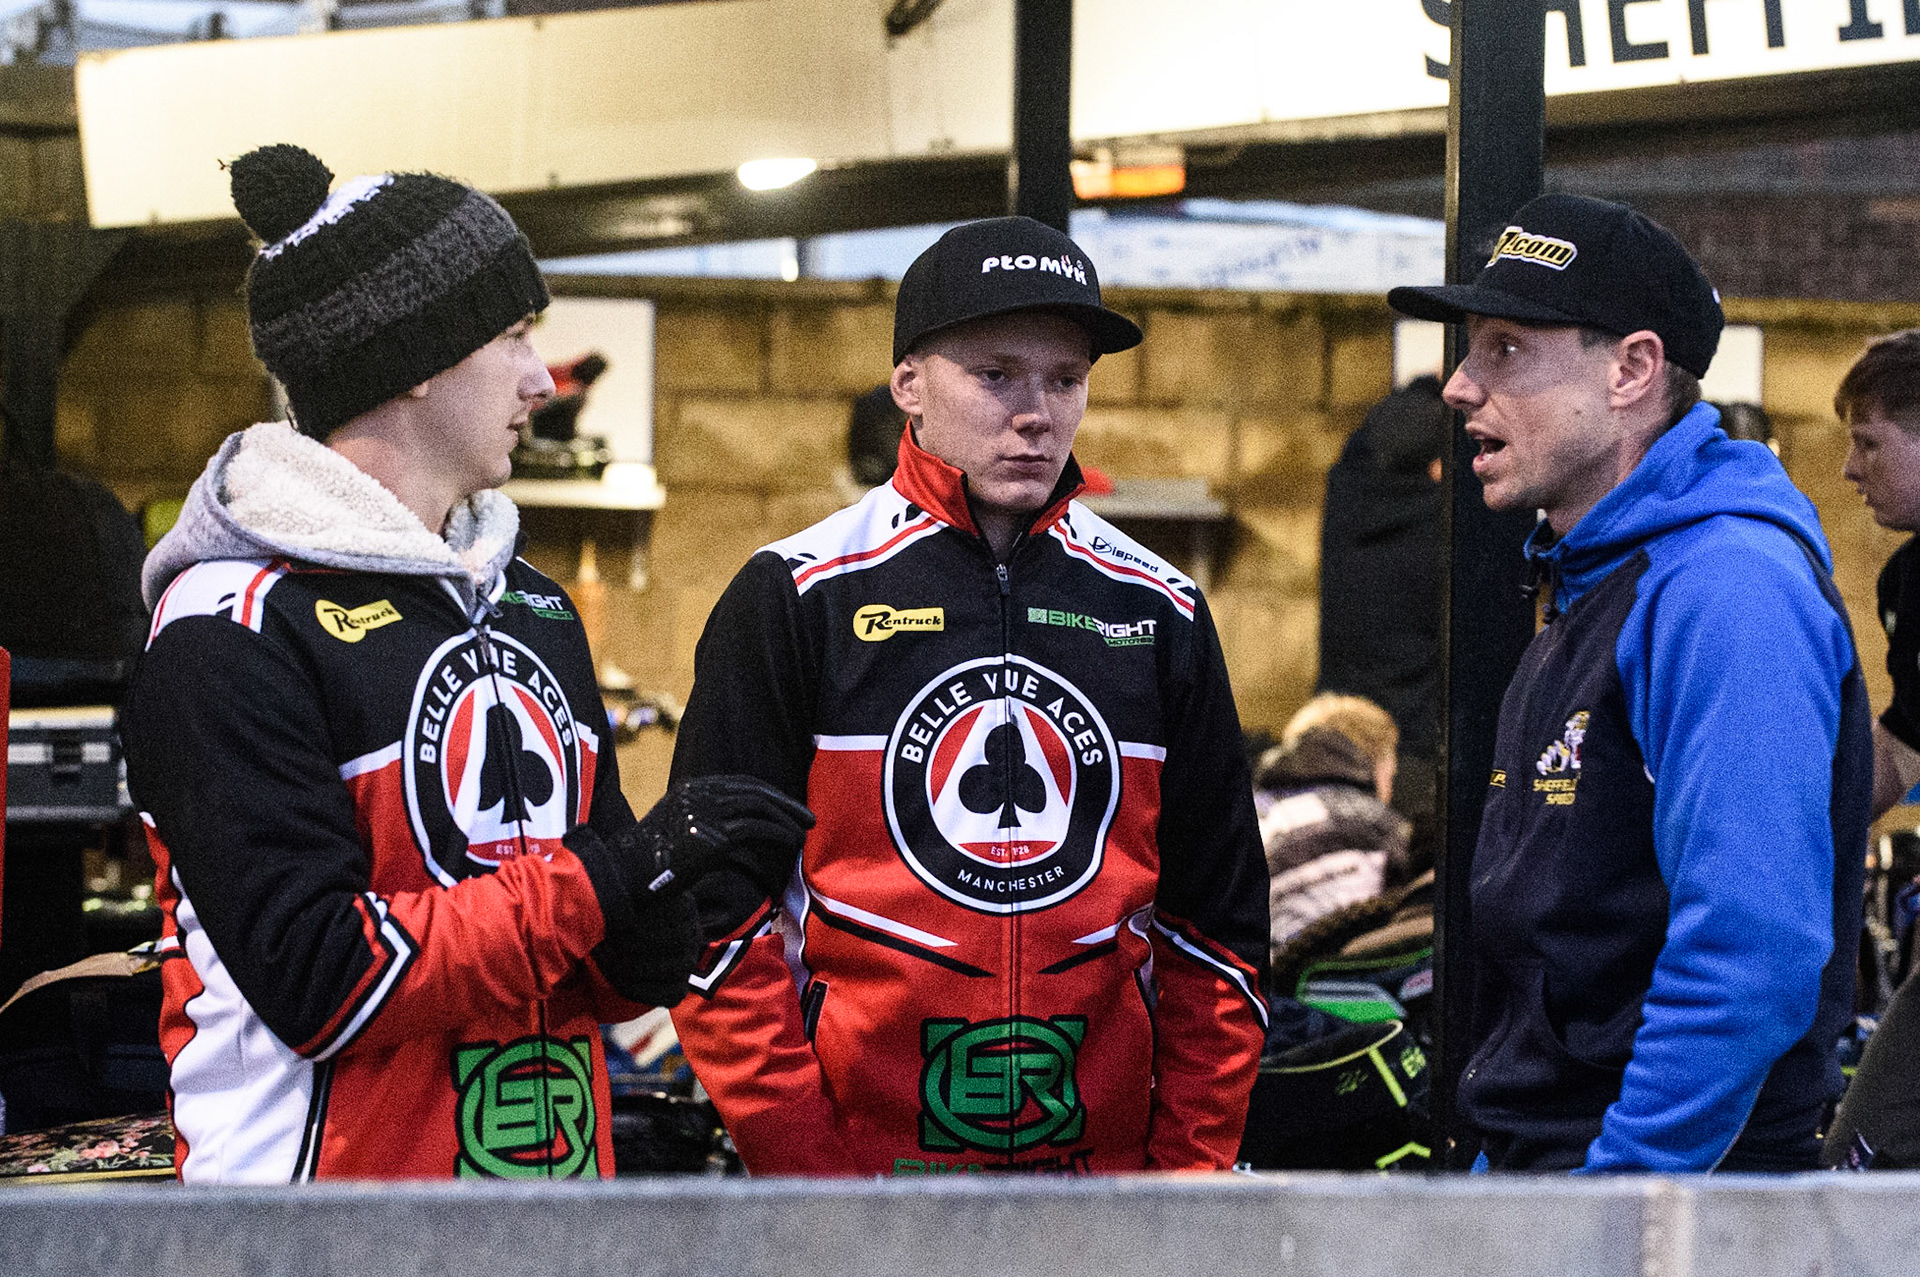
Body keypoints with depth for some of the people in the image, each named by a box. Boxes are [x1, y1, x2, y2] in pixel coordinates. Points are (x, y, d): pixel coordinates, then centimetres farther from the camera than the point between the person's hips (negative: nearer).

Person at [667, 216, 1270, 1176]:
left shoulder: (1160, 614, 10)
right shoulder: (795, 599, 0)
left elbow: (1215, 924, 13)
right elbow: (719, 914, -3)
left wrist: (1191, 1168, 3)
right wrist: (806, 1169, -11)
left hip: (1103, 1165, 3)